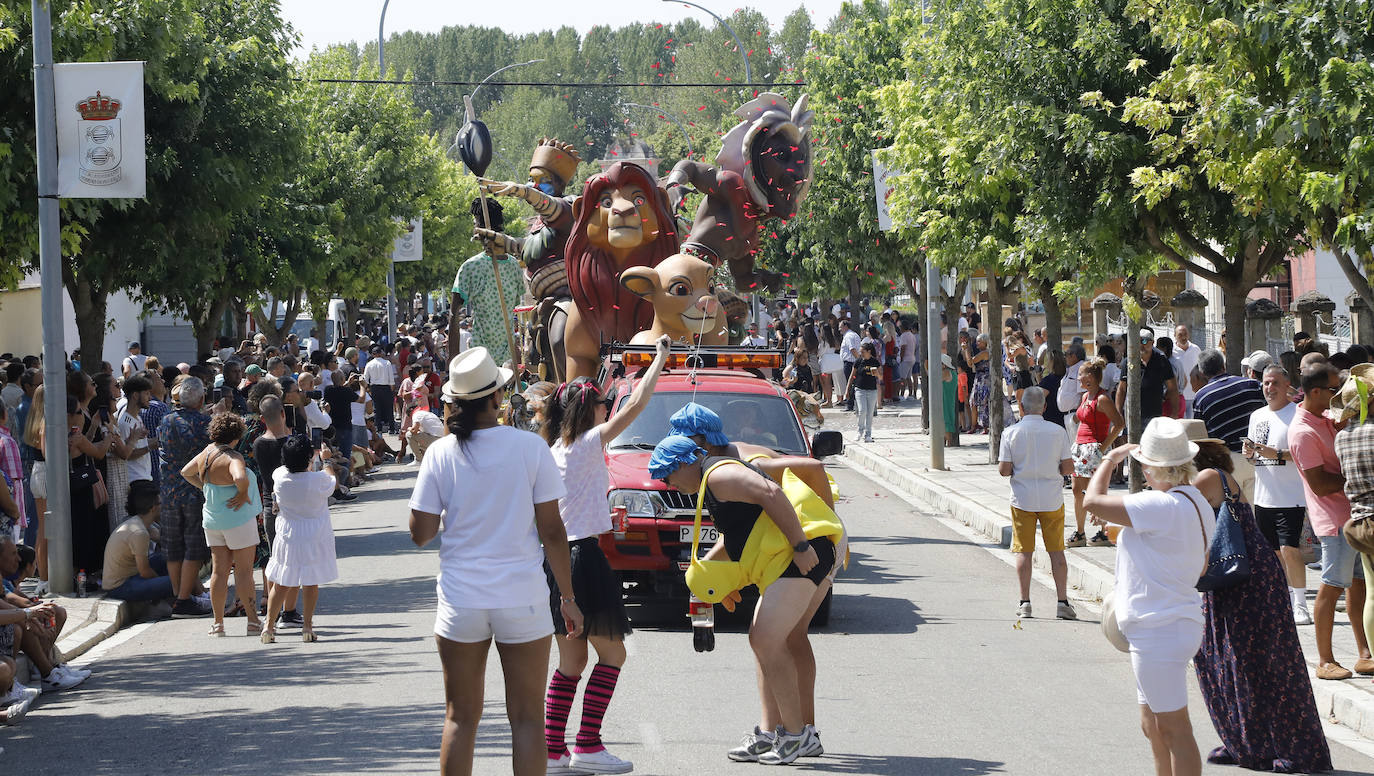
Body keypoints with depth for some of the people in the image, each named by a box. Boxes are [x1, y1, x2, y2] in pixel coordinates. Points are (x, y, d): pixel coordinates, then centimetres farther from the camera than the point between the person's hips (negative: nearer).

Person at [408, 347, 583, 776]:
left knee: (460, 719, 9)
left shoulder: (441, 453, -4)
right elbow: (552, 531, -4)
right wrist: (569, 598, 4)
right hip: (522, 597, -1)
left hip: (461, 600, 1)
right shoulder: (530, 447, -6)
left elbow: (420, 533, -2)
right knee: (527, 718, 6)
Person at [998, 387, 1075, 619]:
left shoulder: (1011, 433, -6)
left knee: (1023, 551, 7)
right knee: (1056, 551, 6)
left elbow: (1004, 470, -8)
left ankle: (1025, 603, 7)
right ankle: (1062, 602, 3)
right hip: (1052, 499, 1)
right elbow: (1068, 467, -3)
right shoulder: (1057, 432, -4)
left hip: (1023, 500, -1)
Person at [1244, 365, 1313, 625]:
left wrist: (1278, 454, -23)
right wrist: (1249, 454, -1)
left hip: (1291, 497, -7)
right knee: (1275, 553, 11)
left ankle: (1300, 606, -7)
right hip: (1263, 497, 7)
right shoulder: (1257, 416, 15)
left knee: (1289, 550, -13)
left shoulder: (1297, 414, -7)